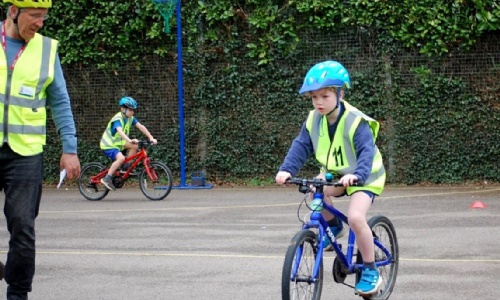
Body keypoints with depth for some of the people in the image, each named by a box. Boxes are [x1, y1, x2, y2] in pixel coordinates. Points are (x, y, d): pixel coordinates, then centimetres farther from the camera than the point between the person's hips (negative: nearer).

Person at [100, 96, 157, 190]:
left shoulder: (130, 118, 0)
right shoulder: (118, 119, -24)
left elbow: (141, 127, -7)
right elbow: (120, 131, -41)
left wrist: (151, 138, -19)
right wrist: (130, 140, -57)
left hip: (118, 143, 8)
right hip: (108, 145, -8)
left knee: (134, 146, -9)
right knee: (121, 158, -31)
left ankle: (126, 168, 2)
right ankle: (107, 178, -23)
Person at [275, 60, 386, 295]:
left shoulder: (356, 122, -26)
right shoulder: (314, 120, -8)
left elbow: (367, 152, -34)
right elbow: (301, 146, -10)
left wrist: (357, 174, -53)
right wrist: (287, 169, -27)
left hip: (364, 177, -6)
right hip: (335, 172, 6)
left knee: (355, 217, -28)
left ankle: (371, 271, -11)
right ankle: (334, 227, 6)